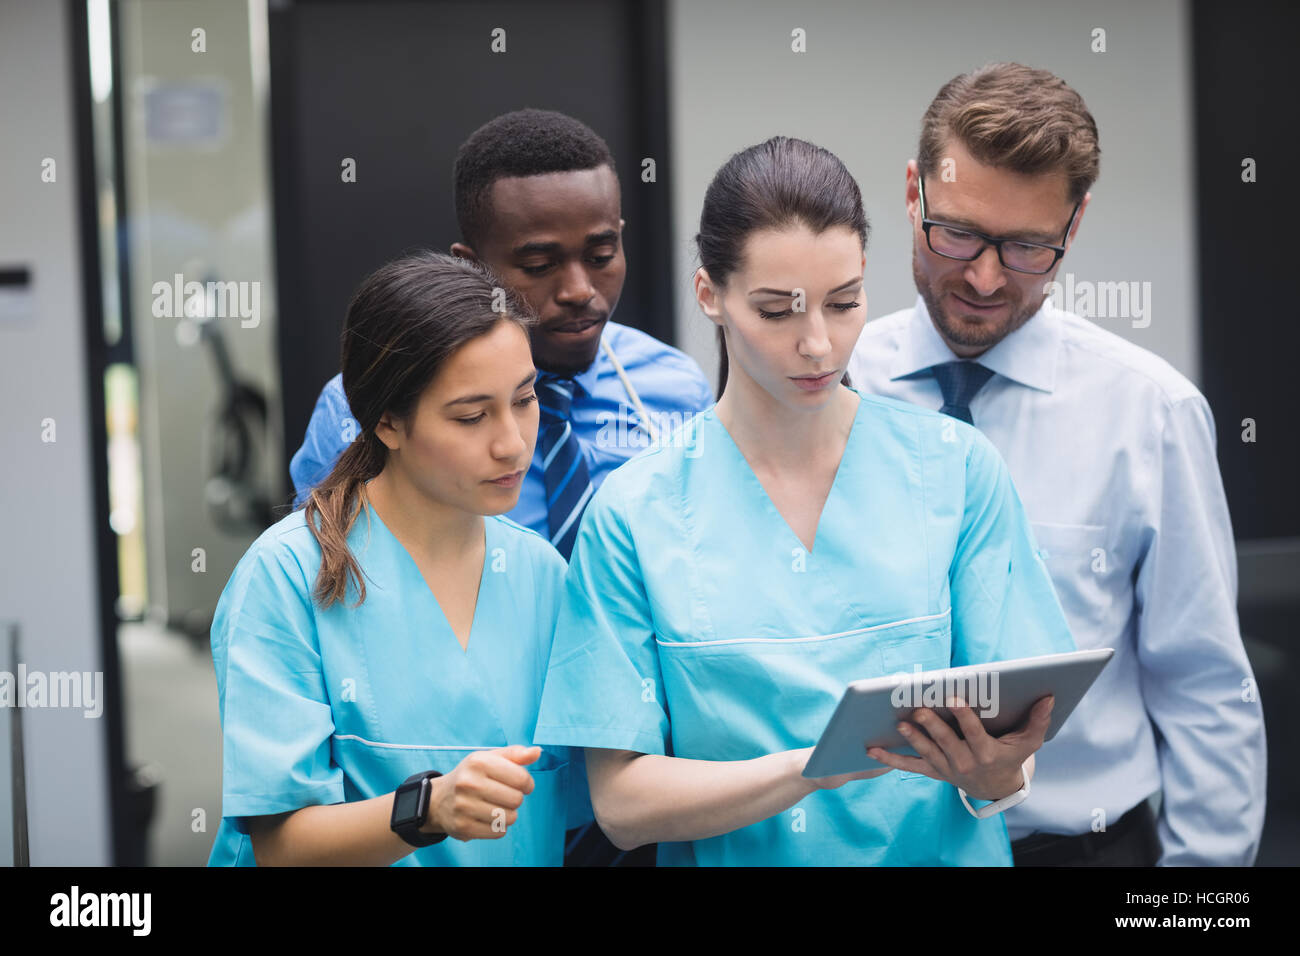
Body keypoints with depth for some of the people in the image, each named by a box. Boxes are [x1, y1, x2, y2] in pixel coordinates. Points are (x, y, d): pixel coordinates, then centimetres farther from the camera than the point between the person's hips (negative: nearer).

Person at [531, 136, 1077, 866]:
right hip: (734, 859, -1)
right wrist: (812, 768, -19)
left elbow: (1013, 743, 1)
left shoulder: (958, 468, 1)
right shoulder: (636, 511, -2)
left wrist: (995, 774, -20)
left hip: (938, 852, 1)